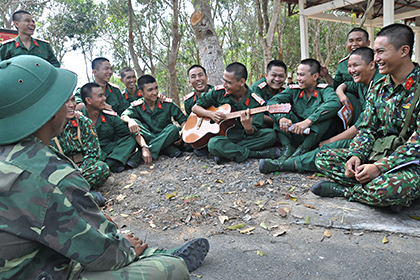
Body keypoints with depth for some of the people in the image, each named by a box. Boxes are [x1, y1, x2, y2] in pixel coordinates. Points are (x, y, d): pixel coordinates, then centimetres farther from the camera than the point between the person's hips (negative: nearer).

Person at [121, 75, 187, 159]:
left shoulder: (167, 103, -6)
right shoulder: (137, 106, -5)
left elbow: (182, 119, -4)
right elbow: (123, 116, -19)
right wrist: (130, 120, -43)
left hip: (167, 138, 0)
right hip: (147, 139, 1)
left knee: (173, 128, -31)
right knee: (134, 121, -22)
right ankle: (170, 149, -31)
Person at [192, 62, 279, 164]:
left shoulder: (255, 103, -8)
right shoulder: (218, 92, -2)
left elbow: (252, 135, -13)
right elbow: (195, 107, 5)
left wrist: (248, 127, -38)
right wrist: (211, 114, -15)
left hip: (244, 138, 0)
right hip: (223, 136, 0)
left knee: (270, 134, -24)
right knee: (213, 143, -36)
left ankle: (226, 152, -22)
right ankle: (259, 154, -22)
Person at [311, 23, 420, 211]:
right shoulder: (378, 87, 7)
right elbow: (367, 129, 7)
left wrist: (379, 167, -27)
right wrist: (356, 155, -14)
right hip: (379, 154, 6)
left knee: (391, 188, -39)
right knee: (323, 158, -6)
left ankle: (344, 190, -9)